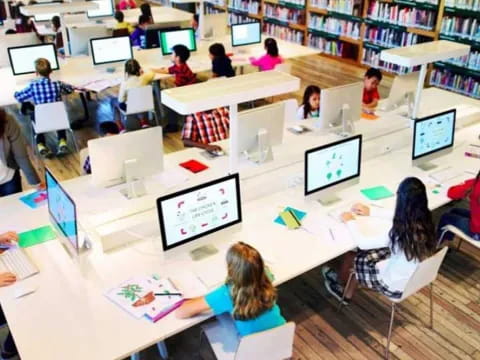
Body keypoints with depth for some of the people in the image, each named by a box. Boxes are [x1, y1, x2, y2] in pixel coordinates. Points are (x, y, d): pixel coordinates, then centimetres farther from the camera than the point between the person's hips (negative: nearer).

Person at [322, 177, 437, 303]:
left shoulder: (399, 233, -35)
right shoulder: (425, 221, -13)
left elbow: (363, 243, -21)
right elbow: (401, 218, 10)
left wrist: (351, 222, -5)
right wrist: (371, 211, 13)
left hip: (396, 287, -6)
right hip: (416, 277, 7)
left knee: (351, 256, 12)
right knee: (363, 255, 19)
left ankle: (340, 283, 45)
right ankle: (347, 295, 37)